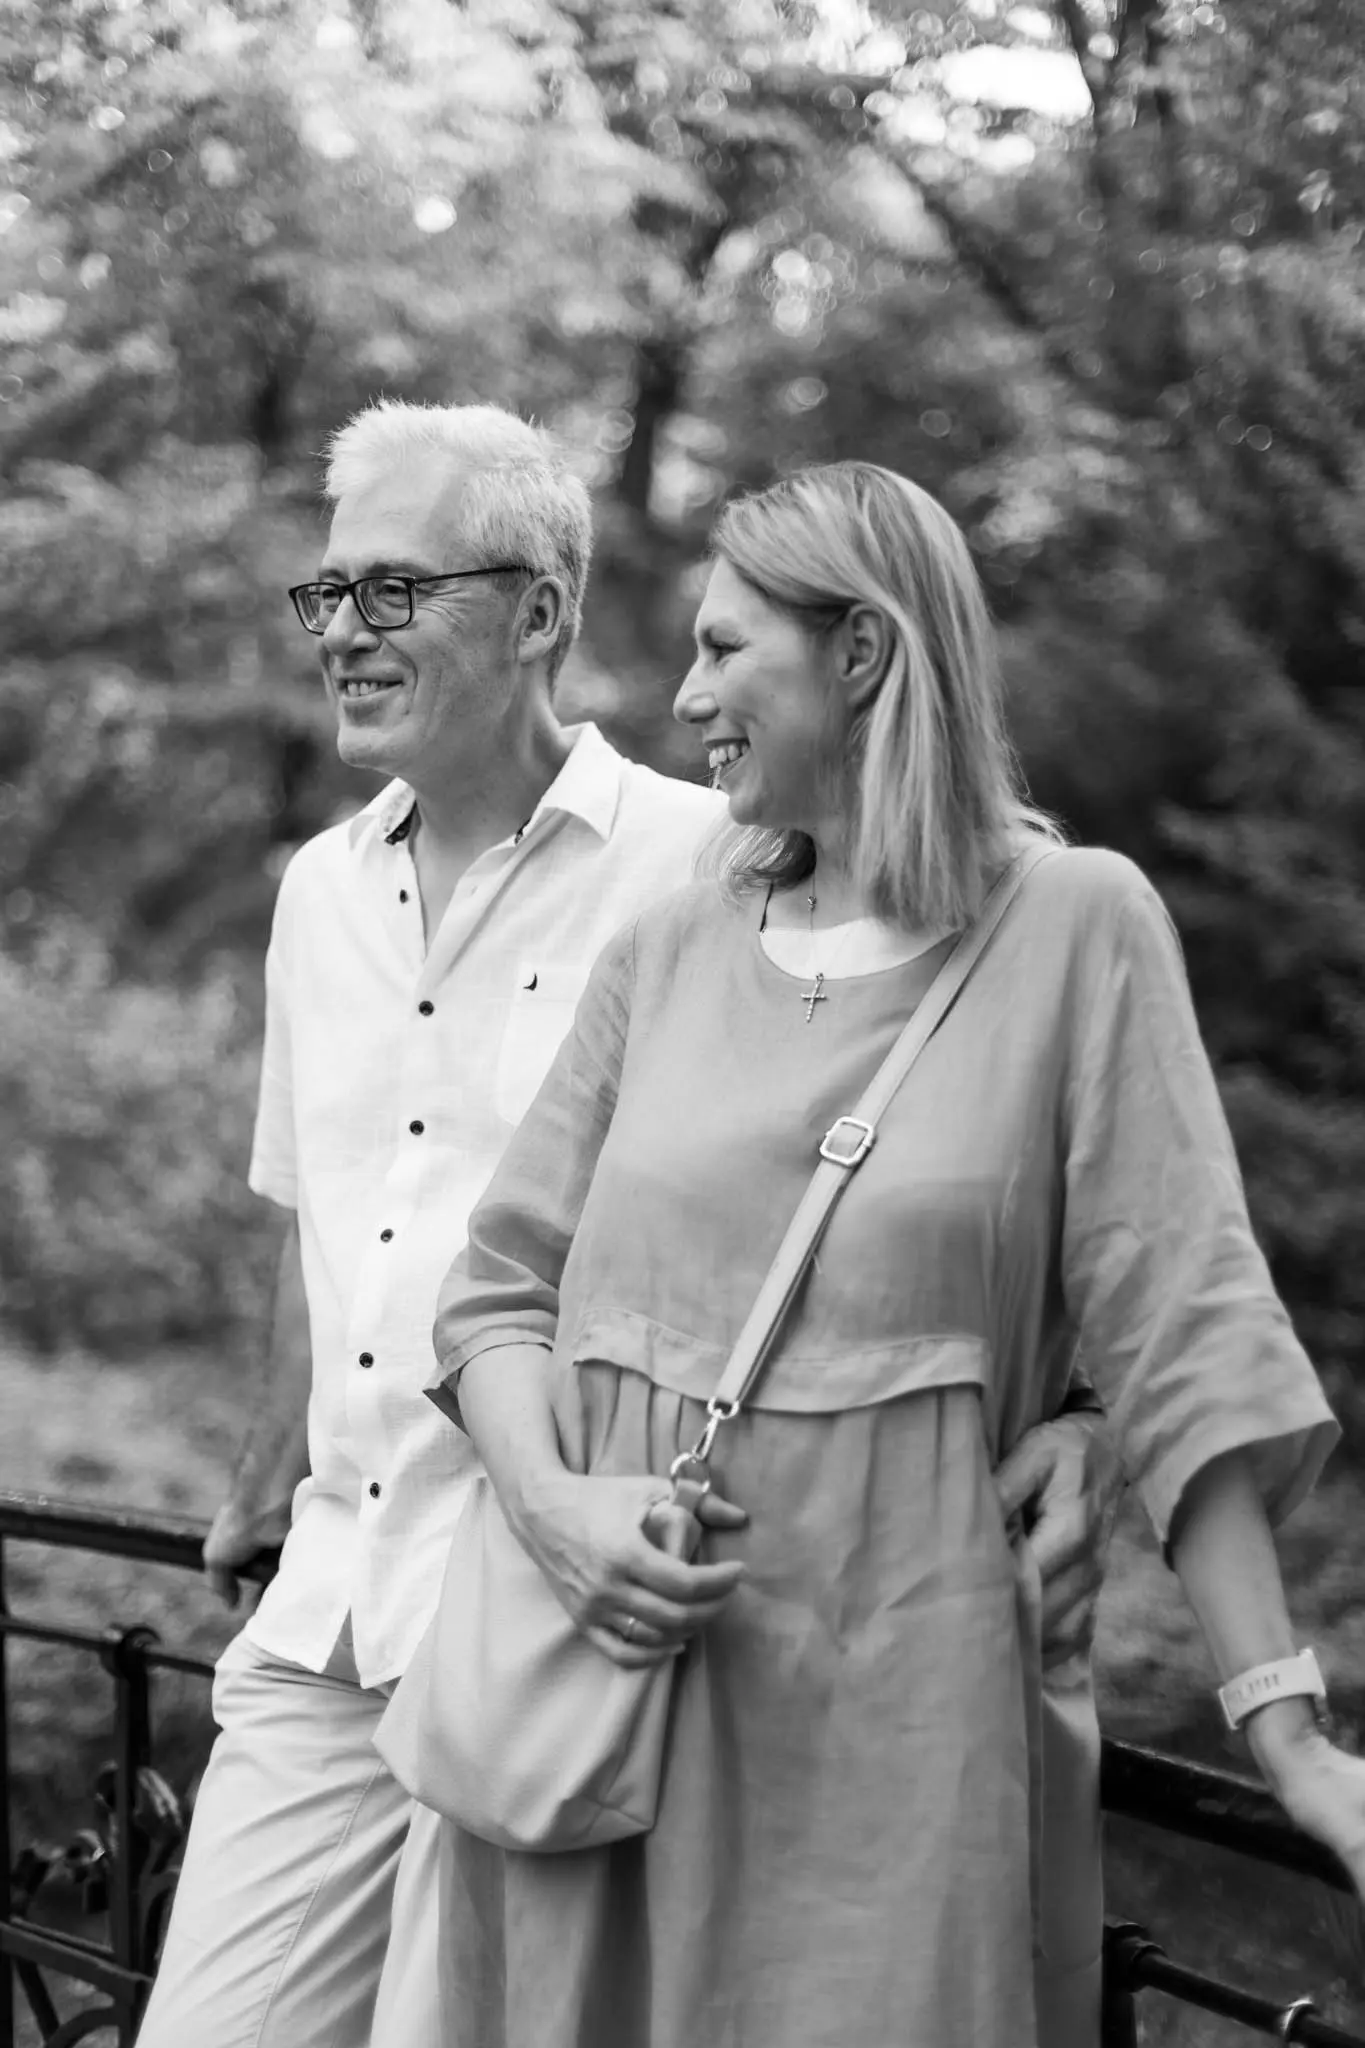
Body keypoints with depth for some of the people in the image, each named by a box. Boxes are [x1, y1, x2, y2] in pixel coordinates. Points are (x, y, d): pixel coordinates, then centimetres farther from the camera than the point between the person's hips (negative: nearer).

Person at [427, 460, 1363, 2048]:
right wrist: (550, 1501, -11)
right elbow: (502, 1286, 10)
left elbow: (1176, 1343, -5)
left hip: (885, 1706, -3)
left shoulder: (1073, 925, -1)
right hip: (601, 1665, 4)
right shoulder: (666, 952, 9)